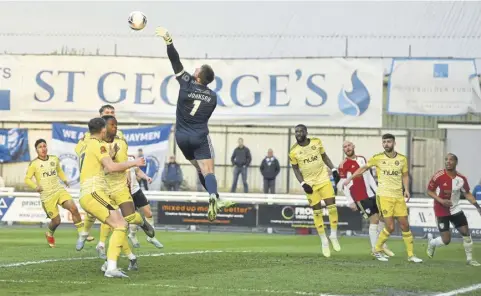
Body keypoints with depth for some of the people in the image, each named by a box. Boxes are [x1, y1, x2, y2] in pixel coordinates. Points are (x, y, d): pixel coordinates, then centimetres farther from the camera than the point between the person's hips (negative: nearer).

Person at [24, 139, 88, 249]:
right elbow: (27, 179, -1)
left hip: (60, 190, 3)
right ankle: (49, 234, 32)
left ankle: (82, 234, -12)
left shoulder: (54, 159, 9)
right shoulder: (34, 164, -4)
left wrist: (64, 179, 12)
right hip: (47, 196, -3)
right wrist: (35, 187, -17)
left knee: (73, 208, -20)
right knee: (56, 221, -3)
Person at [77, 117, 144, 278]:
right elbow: (112, 167, -17)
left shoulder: (85, 146, 23)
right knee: (121, 225, -17)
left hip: (86, 196, 10)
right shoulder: (98, 145, -6)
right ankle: (111, 268, -29)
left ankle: (110, 265, 10)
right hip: (94, 193, -10)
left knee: (120, 224, 15)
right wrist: (134, 163, -6)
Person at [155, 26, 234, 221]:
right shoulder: (212, 96, 4)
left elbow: (175, 60, -5)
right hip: (200, 137, -1)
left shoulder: (187, 83, -4)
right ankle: (213, 197, -37)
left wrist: (168, 40, -3)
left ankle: (216, 200, 12)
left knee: (201, 169, 15)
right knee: (208, 171, -11)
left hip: (182, 138, 1)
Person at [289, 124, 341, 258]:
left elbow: (324, 157, 9)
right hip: (310, 184, -1)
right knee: (317, 212, -1)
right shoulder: (294, 151, -8)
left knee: (332, 206, -7)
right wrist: (303, 184, -11)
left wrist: (334, 170, 0)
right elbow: (296, 169, 1)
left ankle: (334, 235, 10)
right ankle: (324, 241, 10)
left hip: (324, 179, 1)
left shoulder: (316, 142, -4)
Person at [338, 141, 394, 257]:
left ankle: (381, 245, 21)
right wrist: (350, 202, -13)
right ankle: (375, 249, -2)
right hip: (360, 198, -7)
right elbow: (345, 185, -9)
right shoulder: (343, 165, -7)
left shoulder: (362, 159, 13)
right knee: (374, 220, -10)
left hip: (371, 194, 7)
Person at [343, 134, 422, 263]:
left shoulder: (402, 159, 6)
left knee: (405, 225, 2)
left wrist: (406, 189, 1)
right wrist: (350, 178, 8)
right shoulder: (377, 158, -1)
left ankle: (411, 255, 11)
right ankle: (377, 250, 12)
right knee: (390, 227, -10)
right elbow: (363, 168, 12)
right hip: (384, 196, -3)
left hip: (399, 196, 3)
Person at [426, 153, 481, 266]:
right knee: (446, 240, -6)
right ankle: (431, 243, 28)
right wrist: (441, 201, -24)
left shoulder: (461, 179, -7)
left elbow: (467, 193, 7)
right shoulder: (438, 176, -18)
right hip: (441, 211, -4)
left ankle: (469, 259, 14)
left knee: (466, 232, -2)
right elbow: (430, 191, -9)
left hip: (455, 210, 4)